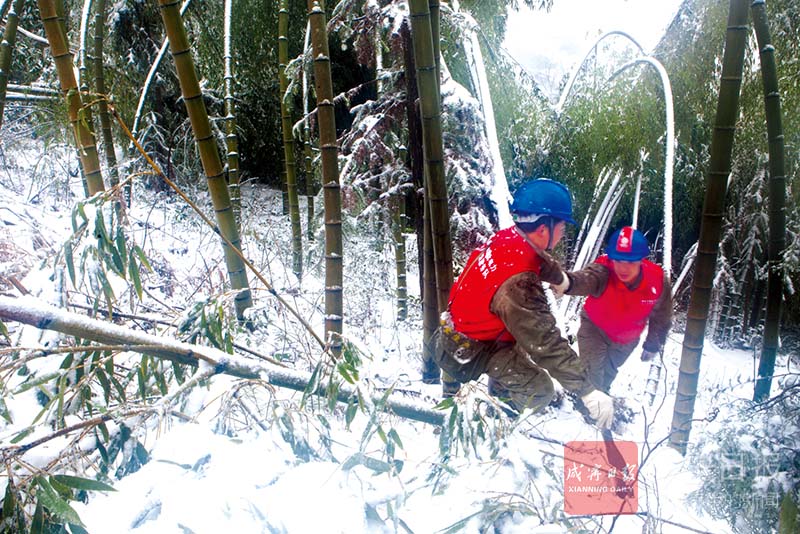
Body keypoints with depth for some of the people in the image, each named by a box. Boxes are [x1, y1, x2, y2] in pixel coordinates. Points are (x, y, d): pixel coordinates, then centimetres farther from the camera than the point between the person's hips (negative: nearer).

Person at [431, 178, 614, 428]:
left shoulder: (506, 237, -9)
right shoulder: (518, 283, -37)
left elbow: (541, 261, 15)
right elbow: (546, 344, -35)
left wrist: (560, 276, 33)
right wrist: (587, 390, -30)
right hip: (467, 352, -9)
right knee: (539, 392, -11)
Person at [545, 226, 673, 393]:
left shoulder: (658, 281, -29)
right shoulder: (603, 272, -39)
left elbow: (661, 316, -9)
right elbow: (584, 279, -65)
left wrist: (652, 346, 3)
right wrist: (563, 281, -89)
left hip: (628, 338, 3)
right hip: (595, 327, -3)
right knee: (592, 373, -11)